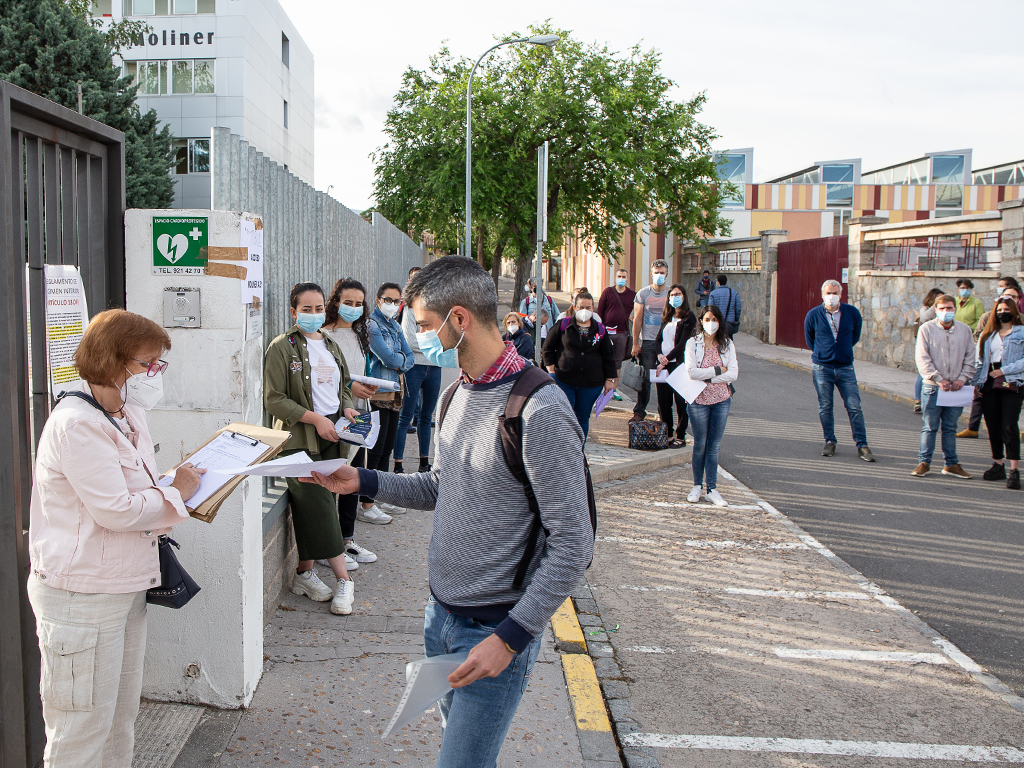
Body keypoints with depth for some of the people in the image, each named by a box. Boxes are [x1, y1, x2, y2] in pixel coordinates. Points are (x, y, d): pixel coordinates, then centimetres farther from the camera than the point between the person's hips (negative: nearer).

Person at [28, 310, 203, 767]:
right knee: (82, 730, 2)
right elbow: (116, 510, -24)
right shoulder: (77, 425, -20)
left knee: (122, 717, 19)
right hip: (81, 597, -10)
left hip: (126, 587, 10)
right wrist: (176, 494, -10)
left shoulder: (128, 416, 11)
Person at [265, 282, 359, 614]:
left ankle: (304, 573, 18)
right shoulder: (282, 347, -5)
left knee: (315, 507, 7)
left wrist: (347, 407, 7)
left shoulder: (330, 345, 17)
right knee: (319, 506, -11)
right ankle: (343, 580, -8)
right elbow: (274, 400, -10)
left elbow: (343, 385, 28)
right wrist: (315, 418, -16)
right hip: (301, 437, -6)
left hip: (332, 435, 6)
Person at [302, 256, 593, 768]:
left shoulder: (539, 411, -23)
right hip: (441, 611, 8)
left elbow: (573, 544, -21)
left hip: (494, 628, -8)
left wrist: (511, 636, -21)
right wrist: (363, 481, 6)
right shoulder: (459, 391, 6)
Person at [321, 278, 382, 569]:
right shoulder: (325, 335, -10)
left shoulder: (360, 334, 15)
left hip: (358, 414, 8)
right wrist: (348, 386, -19)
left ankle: (347, 539, 24)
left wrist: (367, 387, 4)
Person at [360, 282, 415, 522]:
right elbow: (388, 358, -18)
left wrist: (398, 363, -8)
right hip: (378, 394, -8)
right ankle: (366, 505, 3)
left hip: (395, 394, 8)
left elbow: (410, 358, 11)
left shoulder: (395, 327, 17)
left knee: (387, 448, 13)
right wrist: (402, 358, 1)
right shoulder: (372, 325, -10)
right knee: (375, 449, -5)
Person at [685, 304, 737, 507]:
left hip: (722, 400, 2)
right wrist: (717, 370, -12)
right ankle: (697, 486, 22)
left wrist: (707, 378, -13)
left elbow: (733, 374, -7)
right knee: (700, 445, 8)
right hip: (698, 400, -2)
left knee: (714, 446, 5)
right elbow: (692, 372, -16)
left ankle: (712, 489, 10)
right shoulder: (693, 343, -4)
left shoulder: (727, 344, 3)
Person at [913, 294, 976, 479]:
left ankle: (951, 464, 18)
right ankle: (924, 462, 11)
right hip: (933, 387, -3)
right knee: (930, 427, 2)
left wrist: (963, 378, -6)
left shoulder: (965, 330, 7)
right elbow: (922, 358, -6)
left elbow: (970, 358, 9)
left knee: (950, 427, 10)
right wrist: (938, 379, -13)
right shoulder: (927, 329, -3)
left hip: (956, 387, 3)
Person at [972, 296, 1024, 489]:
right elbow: (979, 361, 16)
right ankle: (998, 466, 16)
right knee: (993, 426, 5)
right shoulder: (988, 335, 17)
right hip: (990, 385, 5)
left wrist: (1004, 370, -13)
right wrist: (976, 382, 5)